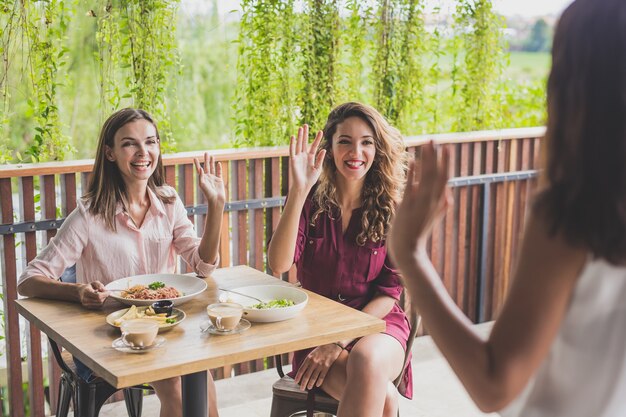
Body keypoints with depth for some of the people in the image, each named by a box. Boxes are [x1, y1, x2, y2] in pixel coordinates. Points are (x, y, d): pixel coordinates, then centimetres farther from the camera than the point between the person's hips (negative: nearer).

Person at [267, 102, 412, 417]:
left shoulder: (391, 210, -1)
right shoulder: (311, 202, 1)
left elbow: (389, 293, -4)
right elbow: (278, 263, -16)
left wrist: (339, 343, -16)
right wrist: (298, 191, -25)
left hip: (375, 321, 1)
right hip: (315, 327, 0)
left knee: (367, 360, -37)